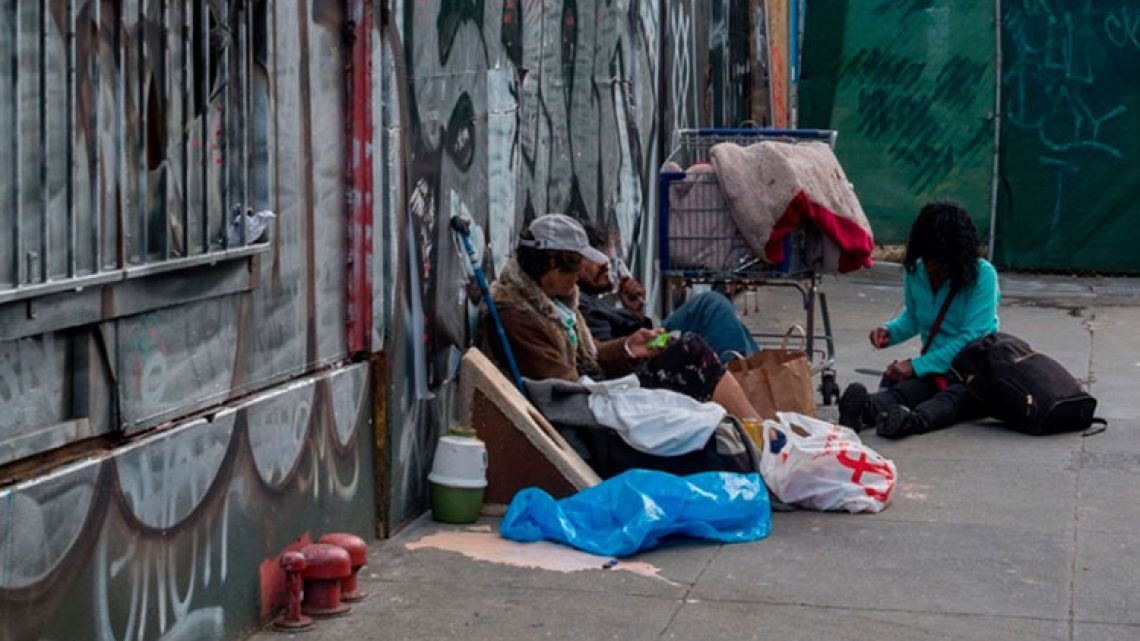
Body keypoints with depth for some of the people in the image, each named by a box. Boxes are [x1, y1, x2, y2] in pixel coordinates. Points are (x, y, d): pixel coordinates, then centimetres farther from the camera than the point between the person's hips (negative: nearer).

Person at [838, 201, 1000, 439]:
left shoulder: (982, 274, -13)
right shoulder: (916, 272, 4)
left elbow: (972, 337, -18)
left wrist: (917, 366, -19)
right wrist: (891, 330, -1)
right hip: (936, 373, 4)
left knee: (954, 396, -38)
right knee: (902, 389, -31)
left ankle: (913, 420, -69)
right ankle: (867, 407, -64)